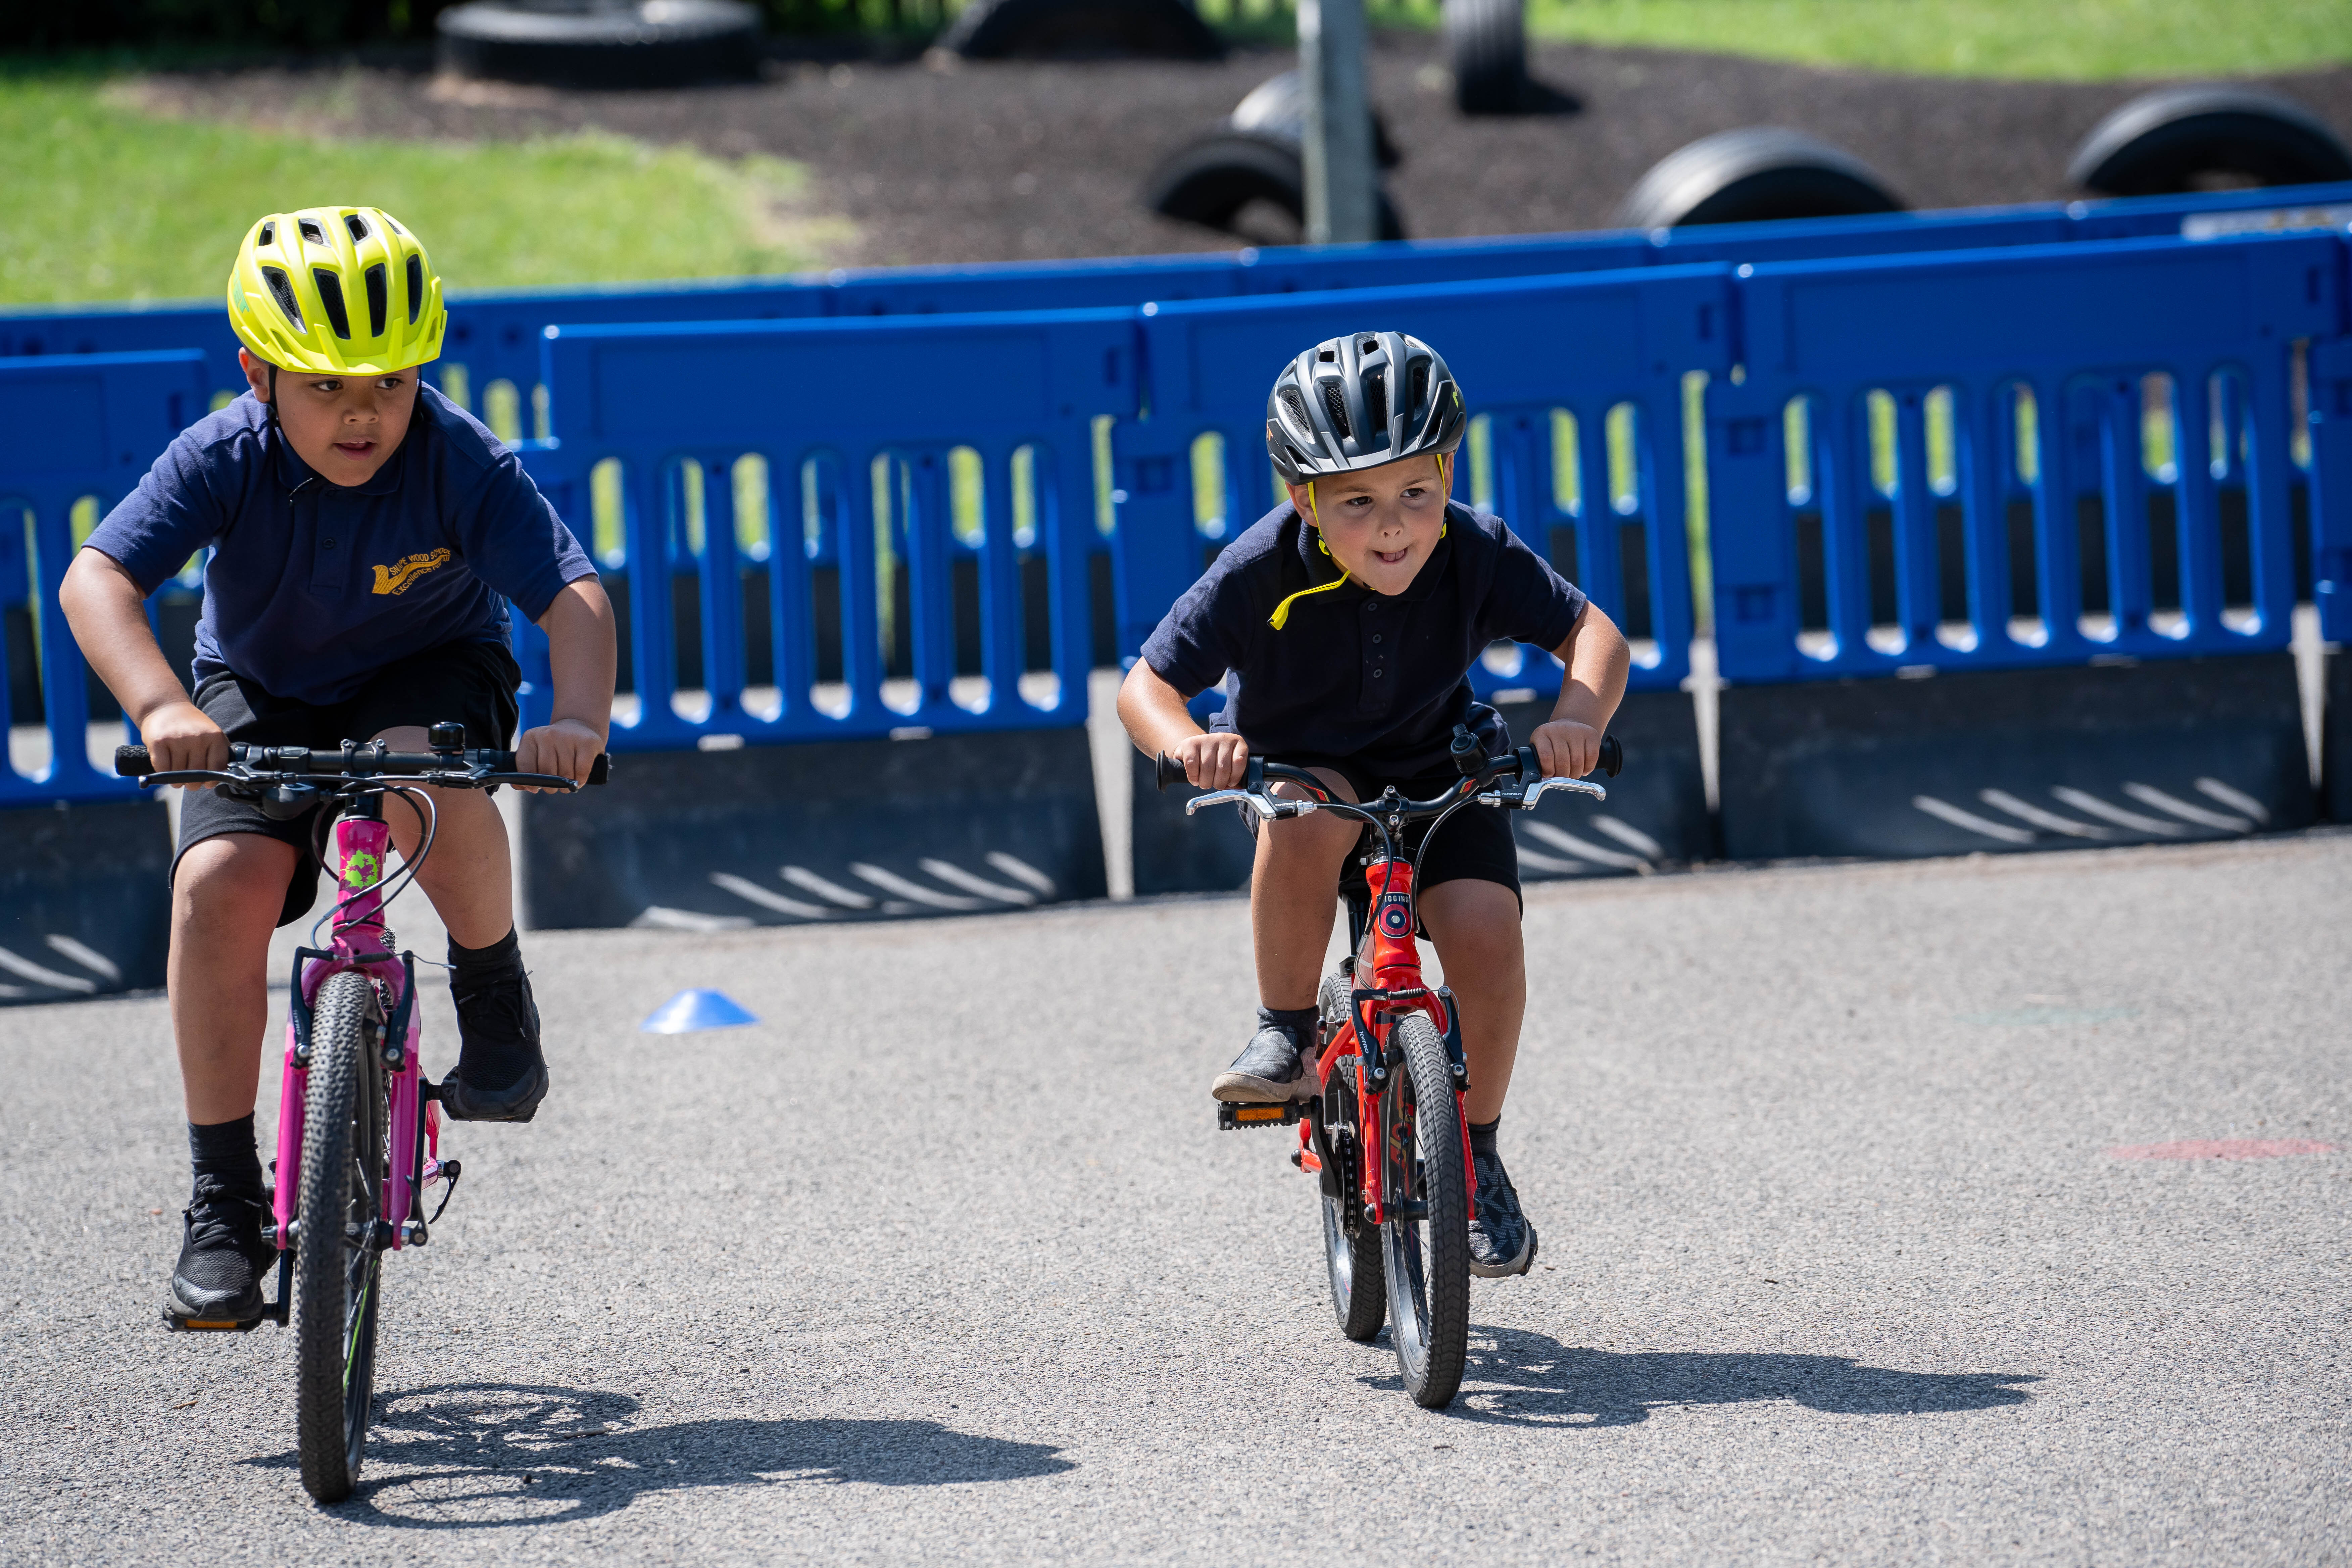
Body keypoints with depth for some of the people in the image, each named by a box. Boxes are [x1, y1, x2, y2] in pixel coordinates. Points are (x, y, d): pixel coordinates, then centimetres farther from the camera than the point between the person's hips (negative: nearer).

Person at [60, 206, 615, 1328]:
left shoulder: (462, 464, -25)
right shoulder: (222, 460, -23)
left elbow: (571, 593, -31)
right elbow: (97, 577, -34)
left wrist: (577, 718, -51)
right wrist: (161, 708, -52)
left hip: (427, 674, -1)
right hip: (263, 696, 2)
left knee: (421, 780, -38)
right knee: (220, 882, -24)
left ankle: (492, 987, -8)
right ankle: (225, 1202, -14)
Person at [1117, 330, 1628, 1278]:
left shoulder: (1477, 554, -23)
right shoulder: (1262, 571, -28)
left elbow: (1590, 631, -14)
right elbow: (1148, 682, -24)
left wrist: (1578, 717, -36)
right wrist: (1184, 743, -47)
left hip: (1436, 771, 1)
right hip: (1299, 764, -1)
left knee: (1484, 933, -23)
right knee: (1309, 818, -38)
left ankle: (1476, 1155, 0)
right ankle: (1285, 1035, -16)